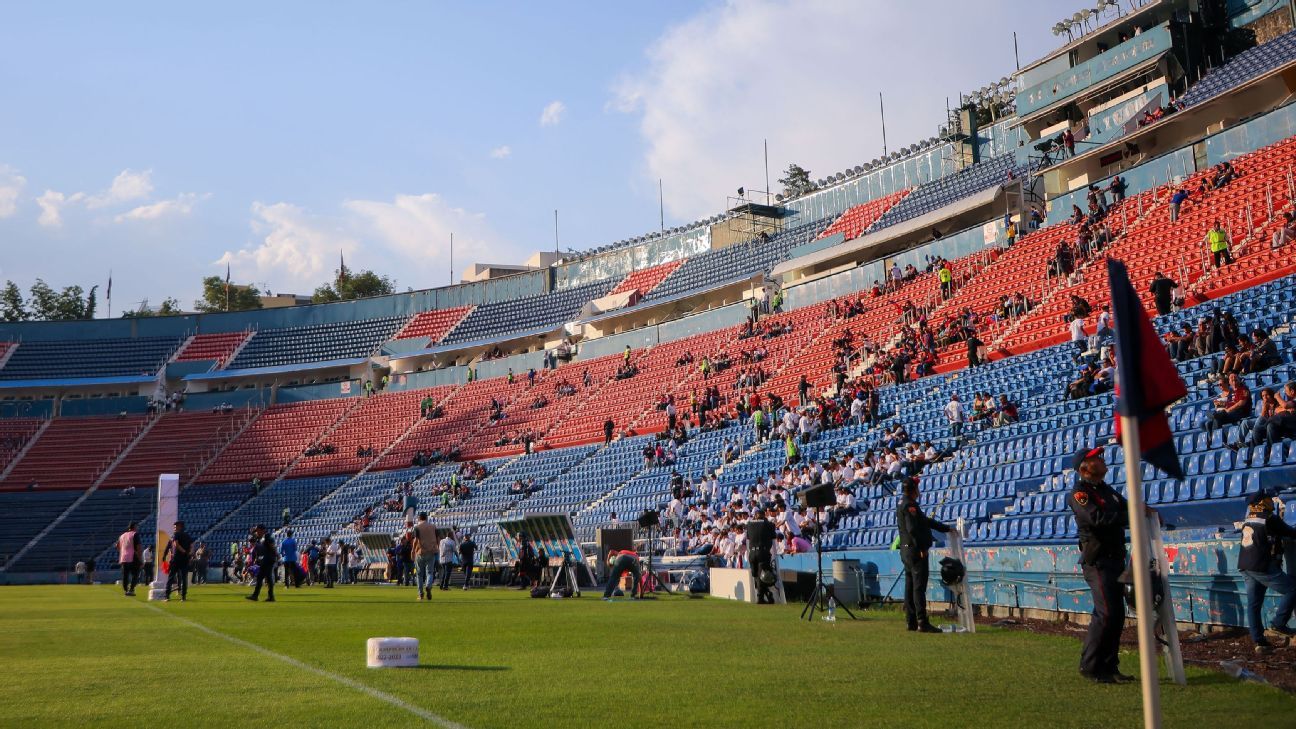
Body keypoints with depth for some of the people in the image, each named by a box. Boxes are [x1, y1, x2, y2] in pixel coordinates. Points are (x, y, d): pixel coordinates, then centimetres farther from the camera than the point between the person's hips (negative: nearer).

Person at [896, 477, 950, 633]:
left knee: (910, 586, 11)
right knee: (919, 586, -11)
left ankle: (910, 622, 13)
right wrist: (922, 548, -20)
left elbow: (926, 521, 26)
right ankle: (922, 623, -14)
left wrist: (946, 529, 30)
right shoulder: (910, 505, -12)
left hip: (906, 551, 10)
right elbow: (913, 529, -23)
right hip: (916, 551, -10)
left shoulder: (902, 504, 20)